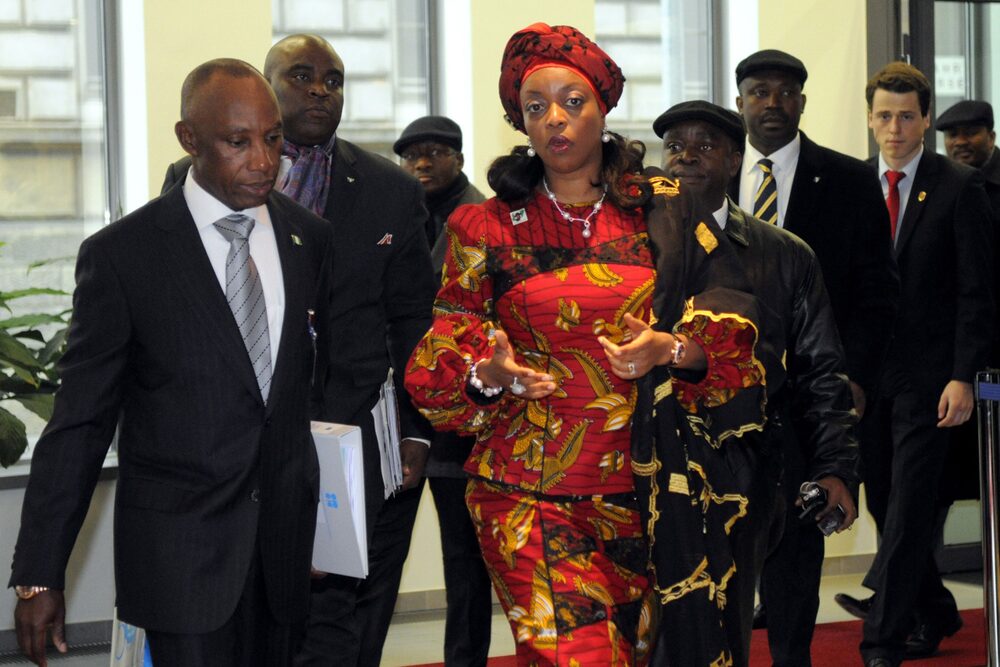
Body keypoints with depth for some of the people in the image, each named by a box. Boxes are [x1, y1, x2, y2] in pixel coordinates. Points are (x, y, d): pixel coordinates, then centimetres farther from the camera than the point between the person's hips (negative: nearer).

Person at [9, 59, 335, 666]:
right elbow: (79, 423, -5)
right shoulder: (122, 253, -7)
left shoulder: (311, 239, 6)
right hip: (180, 544, -4)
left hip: (288, 543, 4)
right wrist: (38, 575, -7)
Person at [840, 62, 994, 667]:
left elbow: (978, 291, -6)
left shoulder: (960, 188, -5)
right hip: (867, 370, 5)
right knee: (884, 502, 12)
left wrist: (963, 377, -13)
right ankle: (936, 613, 30)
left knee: (908, 508, -7)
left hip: (927, 375, -5)